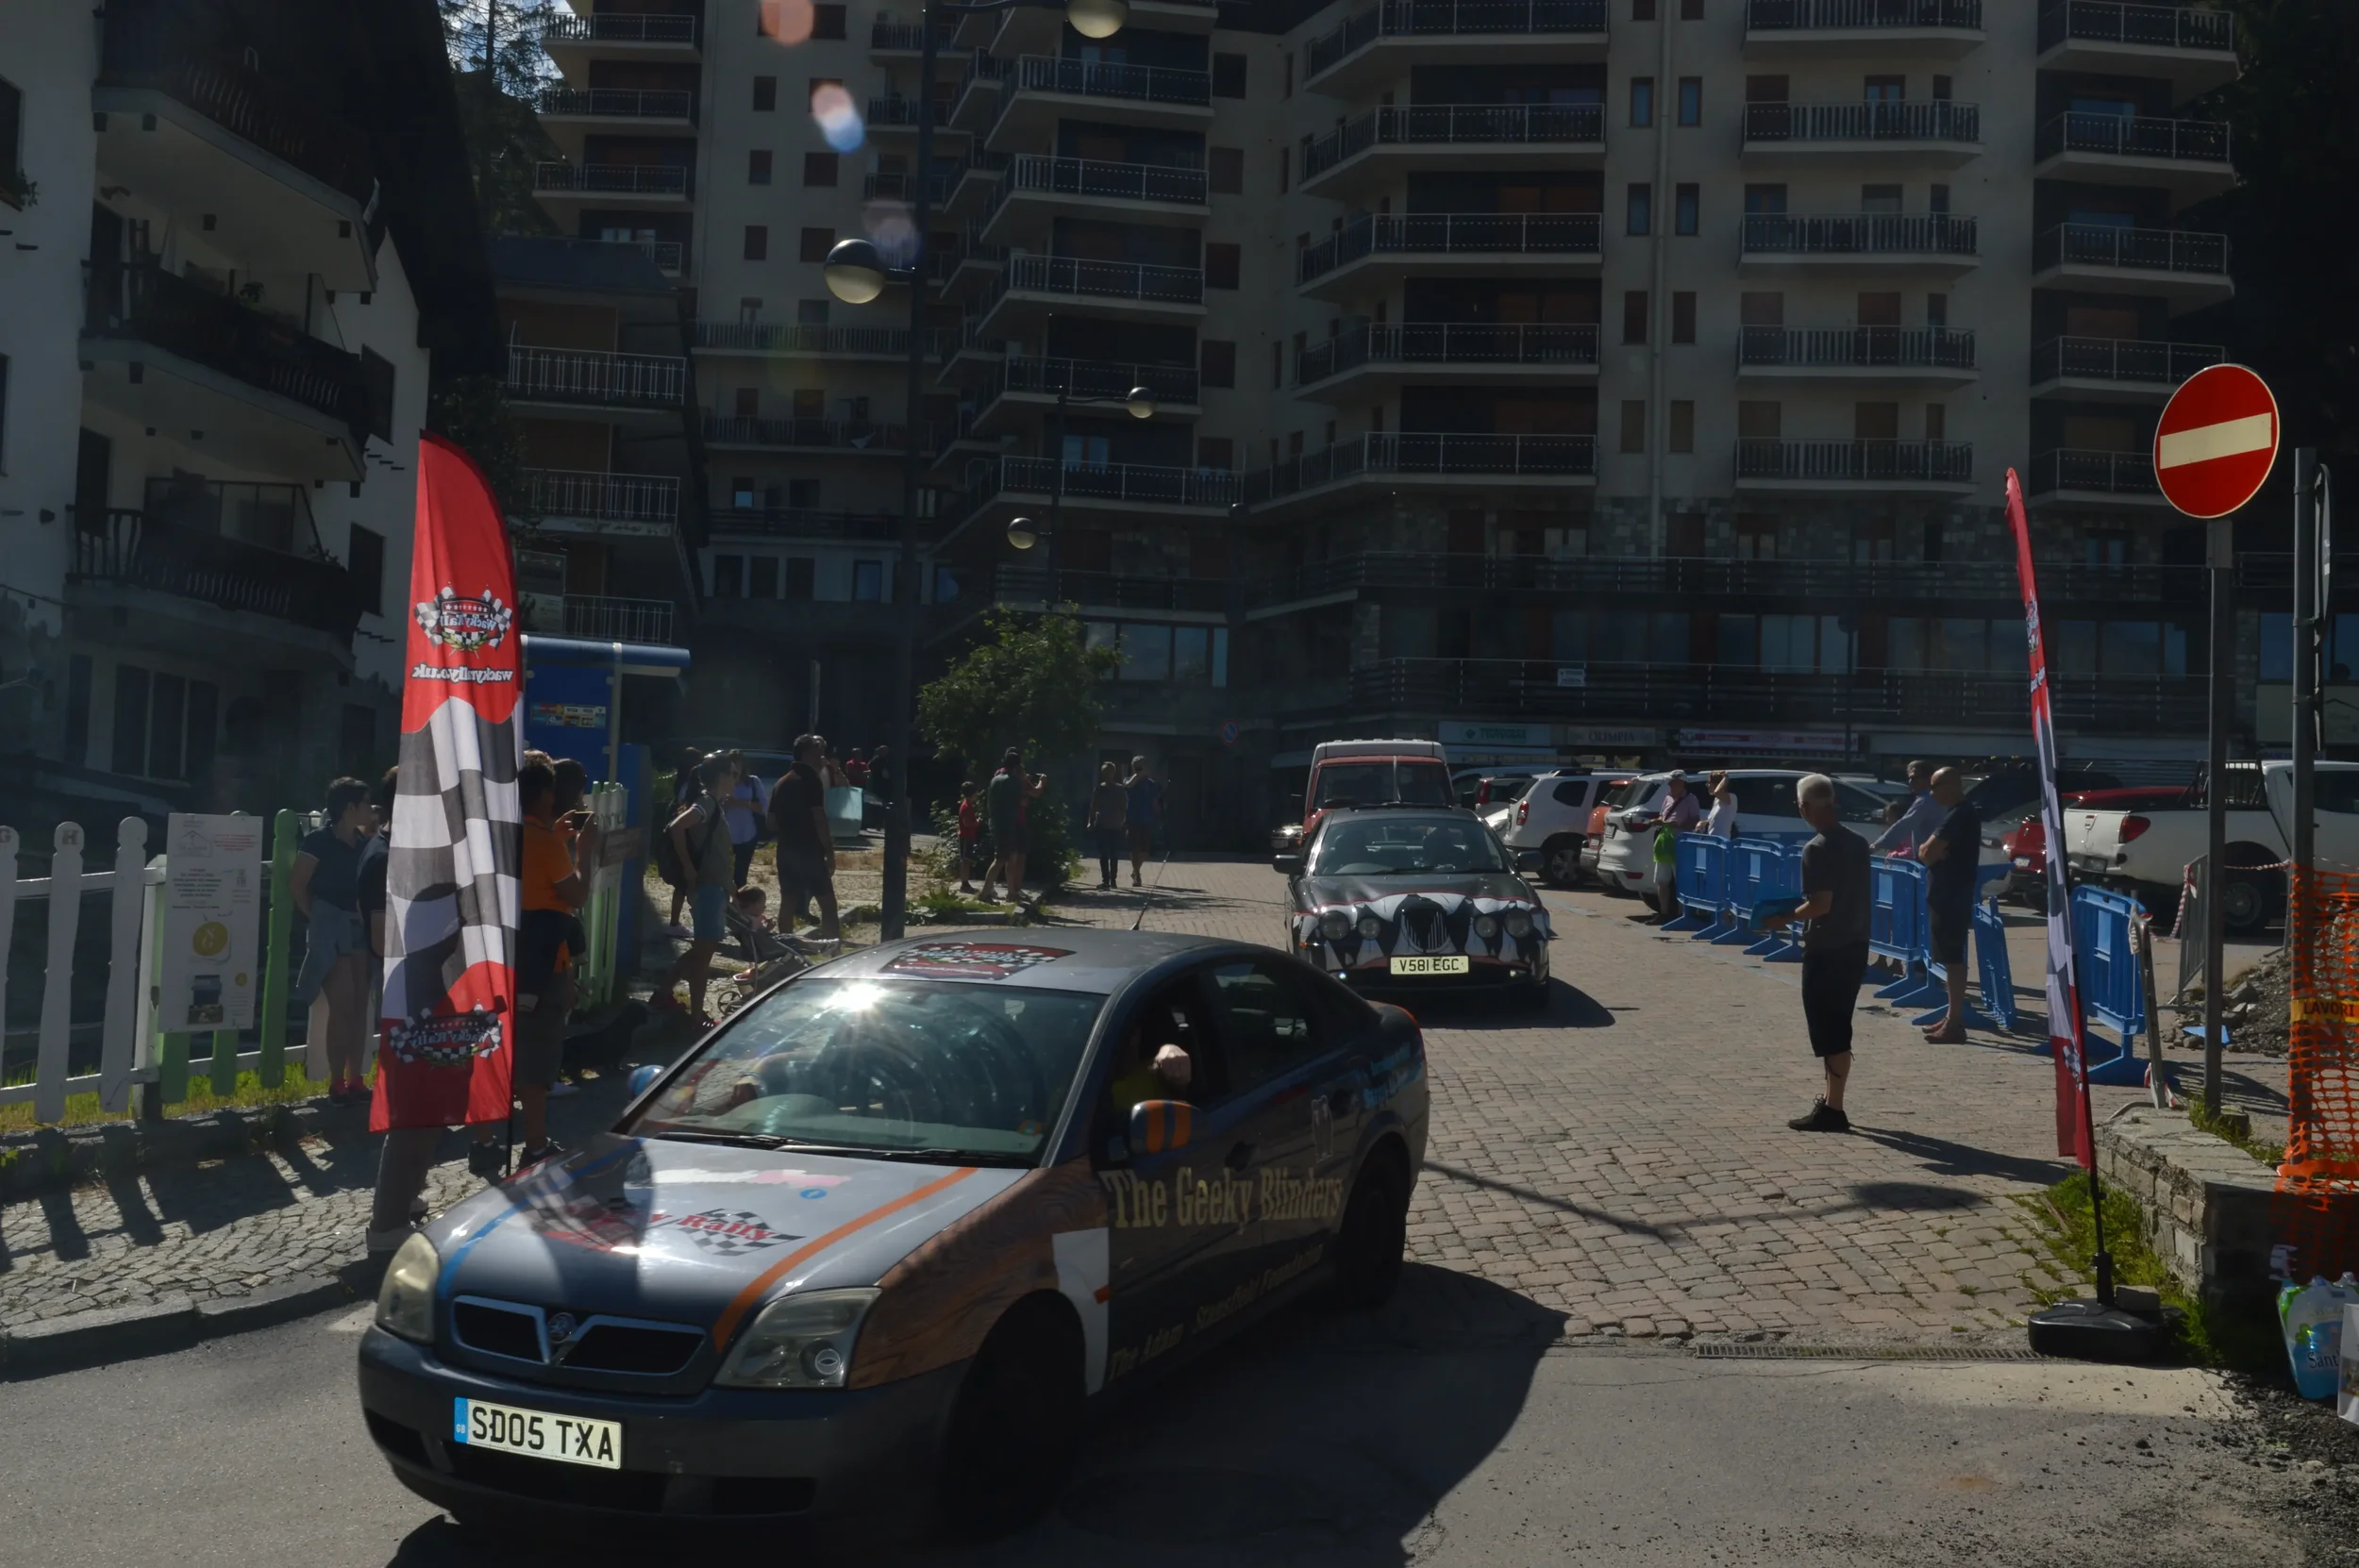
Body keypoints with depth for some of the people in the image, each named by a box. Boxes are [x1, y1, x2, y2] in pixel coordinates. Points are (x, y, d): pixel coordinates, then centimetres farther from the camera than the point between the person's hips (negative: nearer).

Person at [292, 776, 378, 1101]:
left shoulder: (361, 839, 10)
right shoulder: (319, 839, -10)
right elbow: (296, 885, -9)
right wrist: (315, 918, -5)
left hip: (356, 927, 7)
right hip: (329, 928, -7)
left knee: (359, 1005, 7)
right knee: (343, 1004, -10)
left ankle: (355, 1080, 14)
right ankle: (337, 1083, -3)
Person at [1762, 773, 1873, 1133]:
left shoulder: (1817, 849, -17)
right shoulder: (1857, 842, 7)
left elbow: (1820, 904, -22)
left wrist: (1785, 917, -7)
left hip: (1826, 951, -8)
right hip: (1855, 946, 8)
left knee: (1829, 1033, -2)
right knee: (1838, 1029, 17)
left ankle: (1833, 1110, 1)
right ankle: (1831, 1099, 26)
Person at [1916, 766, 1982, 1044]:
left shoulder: (1959, 816, -17)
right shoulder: (1959, 814, 16)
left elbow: (1928, 854, -21)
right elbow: (1926, 851, 16)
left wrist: (1928, 849, -1)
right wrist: (1931, 849, -4)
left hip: (1951, 898, -10)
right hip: (1947, 895, 10)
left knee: (1953, 960, -8)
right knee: (1951, 959, 14)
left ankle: (1955, 1024, -7)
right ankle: (1952, 1017, 20)